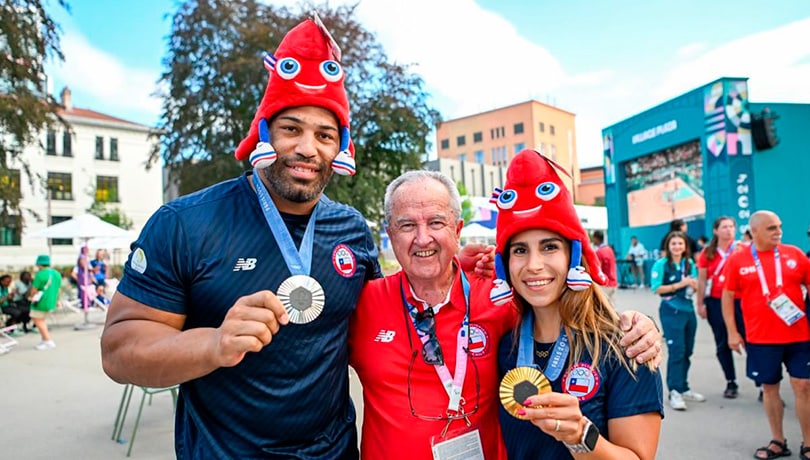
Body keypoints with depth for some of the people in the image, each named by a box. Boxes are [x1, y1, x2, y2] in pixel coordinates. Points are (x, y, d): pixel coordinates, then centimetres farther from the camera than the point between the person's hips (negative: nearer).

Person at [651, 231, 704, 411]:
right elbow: (657, 288, -12)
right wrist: (680, 284, -16)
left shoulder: (690, 264, 8)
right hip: (671, 312, -6)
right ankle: (674, 392, -5)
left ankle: (683, 388, 23)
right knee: (676, 350, -9)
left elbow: (696, 286, 10)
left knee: (687, 351, 11)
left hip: (689, 310, 6)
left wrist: (693, 284, -13)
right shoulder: (661, 264, -7)